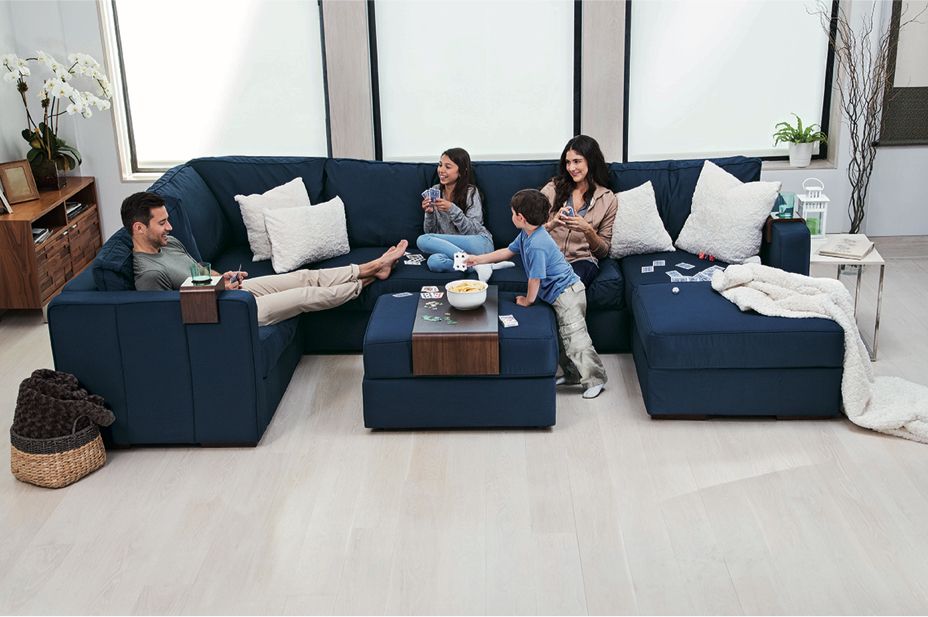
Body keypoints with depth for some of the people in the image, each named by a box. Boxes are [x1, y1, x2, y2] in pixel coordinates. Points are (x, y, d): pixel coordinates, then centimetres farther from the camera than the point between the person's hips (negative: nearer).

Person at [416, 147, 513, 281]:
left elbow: (473, 231, -10)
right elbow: (429, 232, 9)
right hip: (450, 245, 4)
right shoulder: (435, 191, 10)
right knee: (434, 262, -33)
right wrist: (429, 214, -11)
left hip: (478, 244, -4)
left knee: (423, 241, -25)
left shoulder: (470, 192, -3)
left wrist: (451, 209, -21)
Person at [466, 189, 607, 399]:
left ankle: (595, 379, 0)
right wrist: (478, 259, 28)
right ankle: (573, 374, 28)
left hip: (567, 293, -11)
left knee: (575, 338, -8)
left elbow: (535, 278, -19)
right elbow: (508, 251, 23)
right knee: (563, 336, 18)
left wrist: (527, 300, -2)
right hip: (561, 294, 11)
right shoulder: (526, 235, 7)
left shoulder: (537, 245, -25)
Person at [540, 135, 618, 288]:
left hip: (583, 259, 0)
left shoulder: (607, 199, 8)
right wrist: (552, 223, -16)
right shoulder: (553, 188, 10)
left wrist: (588, 231, -11)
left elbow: (603, 251, 9)